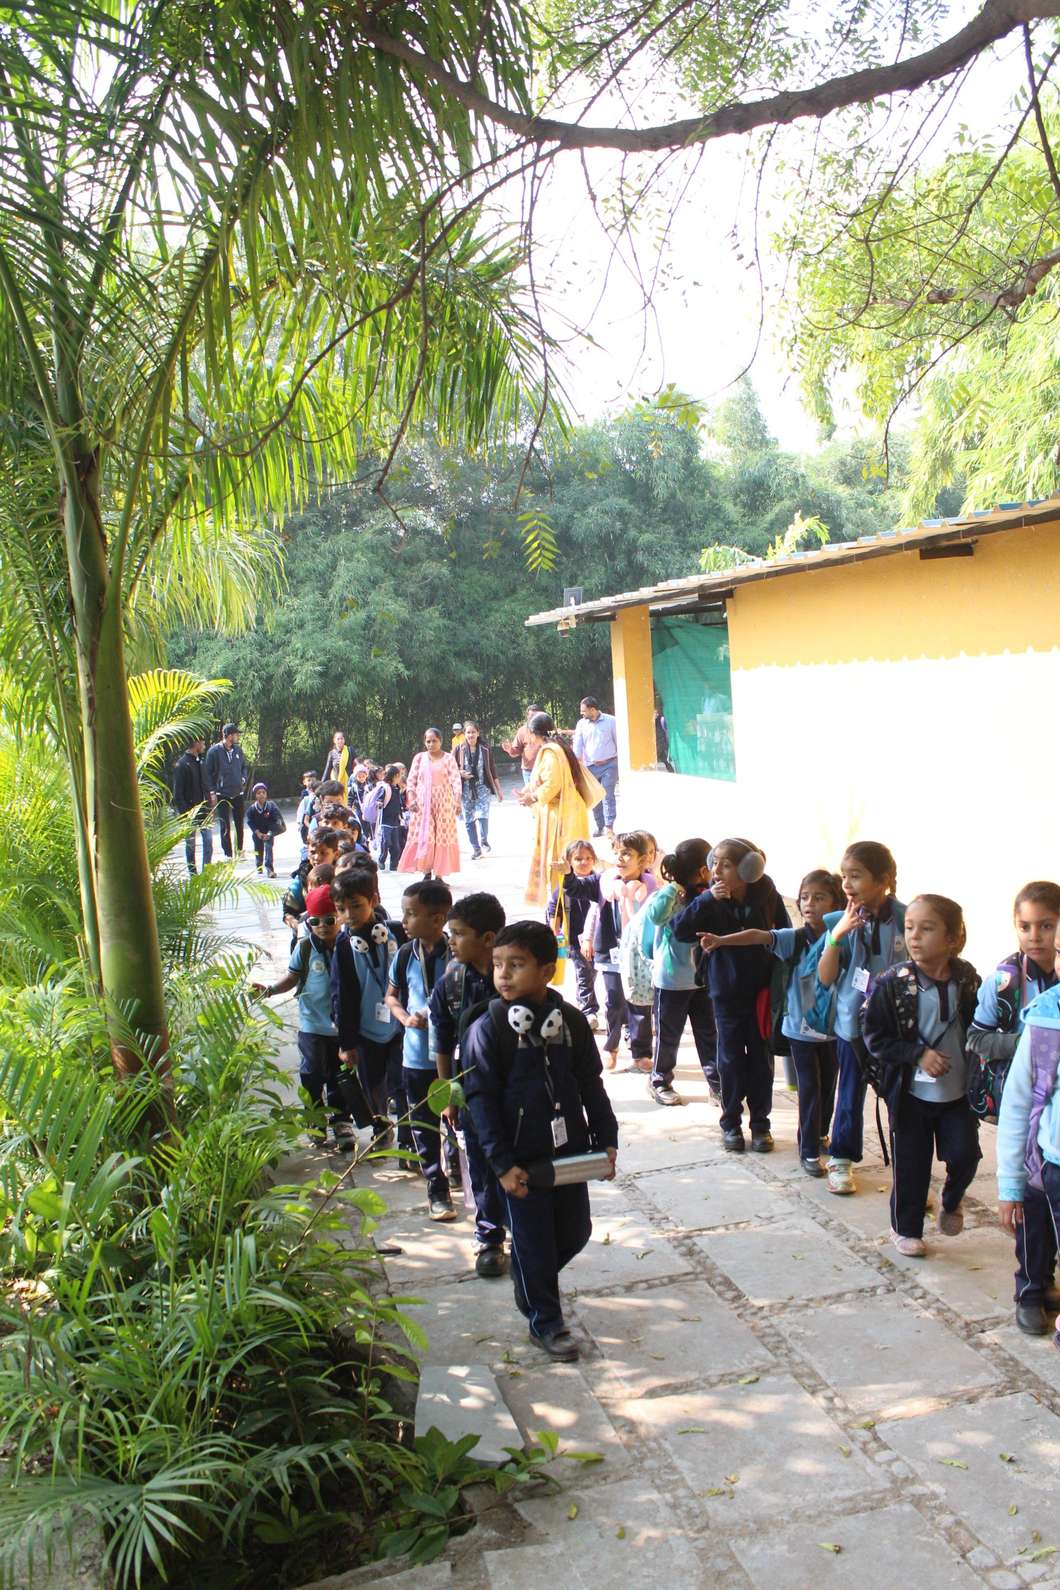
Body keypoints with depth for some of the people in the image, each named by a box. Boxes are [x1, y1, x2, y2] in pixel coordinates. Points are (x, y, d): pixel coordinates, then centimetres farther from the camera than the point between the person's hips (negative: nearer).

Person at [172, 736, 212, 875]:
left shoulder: (200, 762, 11)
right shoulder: (182, 765, -12)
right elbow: (177, 793, -14)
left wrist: (208, 805, 11)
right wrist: (184, 812, -19)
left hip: (203, 810, 6)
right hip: (190, 811, -6)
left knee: (208, 840, 0)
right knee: (190, 843, 4)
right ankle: (192, 873, 13)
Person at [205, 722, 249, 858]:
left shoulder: (238, 749, 5)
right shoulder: (214, 751, -9)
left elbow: (245, 766, 19)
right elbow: (208, 773, -6)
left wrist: (244, 779, 0)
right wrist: (212, 792, -11)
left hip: (238, 793, 4)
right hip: (222, 795, -4)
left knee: (239, 824, 12)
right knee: (225, 826, 0)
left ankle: (239, 849, 25)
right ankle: (228, 854, 6)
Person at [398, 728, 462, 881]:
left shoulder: (448, 758, 1)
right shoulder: (419, 757, 7)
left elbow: (456, 780, -5)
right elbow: (411, 780, 7)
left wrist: (457, 800, -15)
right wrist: (411, 799, -5)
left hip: (443, 803, -2)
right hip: (422, 803, 2)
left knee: (443, 837, -1)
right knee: (423, 837, -2)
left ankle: (439, 874, 5)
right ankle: (426, 872, 6)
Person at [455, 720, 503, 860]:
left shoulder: (485, 750, -1)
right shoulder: (459, 750, -4)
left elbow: (492, 771, 6)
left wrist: (498, 791, 7)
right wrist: (460, 773, -17)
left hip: (482, 787, -1)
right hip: (466, 789, 1)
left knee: (482, 815, -14)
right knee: (469, 820, 4)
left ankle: (484, 841, 11)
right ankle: (475, 848, 17)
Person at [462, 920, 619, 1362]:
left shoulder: (571, 1020, -2)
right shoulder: (488, 1028, -14)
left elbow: (592, 1086, 7)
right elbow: (481, 1101, -12)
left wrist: (606, 1139, 3)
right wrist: (502, 1163, -15)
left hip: (570, 1151, 4)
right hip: (522, 1159, -4)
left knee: (576, 1231, 16)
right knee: (533, 1242, 7)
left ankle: (532, 1282, 43)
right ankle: (544, 1322, 27)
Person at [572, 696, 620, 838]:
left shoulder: (610, 721, -3)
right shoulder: (581, 724, 5)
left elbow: (618, 741, 1)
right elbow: (577, 746, 2)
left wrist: (622, 763, -1)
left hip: (609, 764, -4)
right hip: (591, 767, 4)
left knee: (607, 796, -10)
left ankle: (609, 827, -9)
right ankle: (600, 827, 18)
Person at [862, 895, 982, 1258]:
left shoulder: (967, 979, -6)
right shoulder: (892, 983, -16)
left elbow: (979, 1026, 9)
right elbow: (874, 1037, -12)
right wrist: (919, 1054, -20)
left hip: (958, 1090, 2)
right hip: (910, 1092, -2)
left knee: (965, 1154, -1)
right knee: (911, 1164, 7)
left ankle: (951, 1201, 33)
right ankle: (905, 1227, 30)